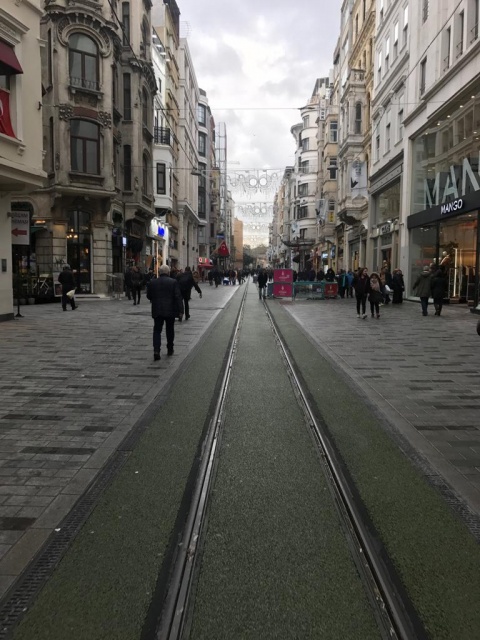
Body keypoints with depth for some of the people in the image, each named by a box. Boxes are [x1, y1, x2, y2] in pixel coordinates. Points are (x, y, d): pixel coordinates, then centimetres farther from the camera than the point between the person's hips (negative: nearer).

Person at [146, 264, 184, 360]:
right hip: (170, 311, -1)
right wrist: (180, 311, -8)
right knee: (170, 331, 14)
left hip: (157, 311, 1)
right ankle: (170, 350, 24)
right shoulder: (173, 282, -7)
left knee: (157, 331, 4)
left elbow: (149, 296, 8)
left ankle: (156, 350, -12)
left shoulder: (152, 282, 0)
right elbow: (178, 297, -10)